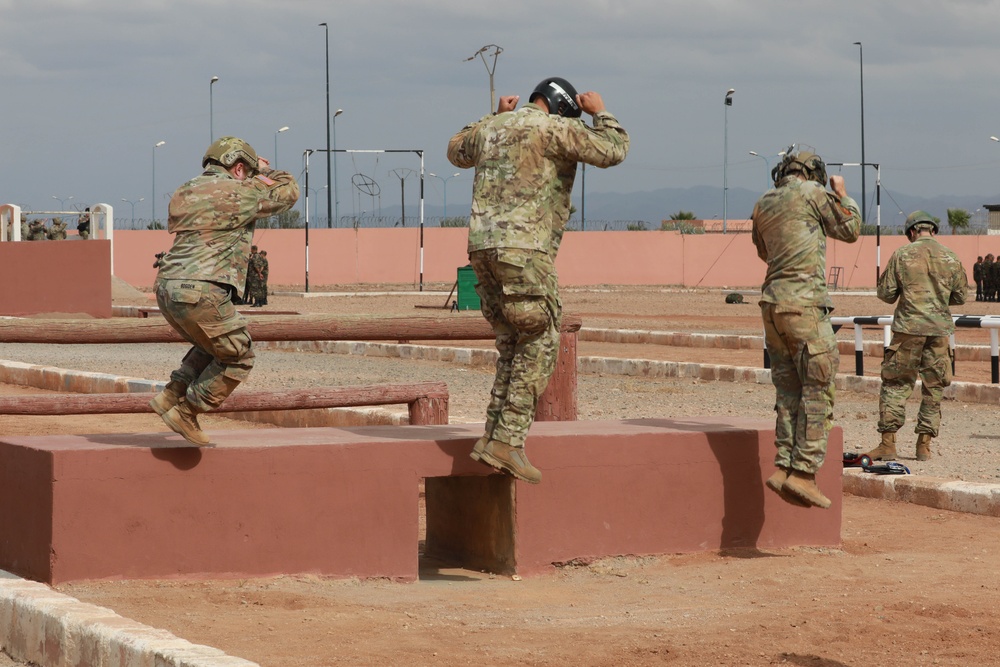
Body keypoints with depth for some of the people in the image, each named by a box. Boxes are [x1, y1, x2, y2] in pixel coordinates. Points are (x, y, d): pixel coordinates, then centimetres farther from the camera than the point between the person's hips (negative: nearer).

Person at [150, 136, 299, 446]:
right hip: (201, 293, -8)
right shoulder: (237, 194, -3)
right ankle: (186, 412, 5)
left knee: (213, 347, 27)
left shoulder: (183, 193, 17)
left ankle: (171, 395, 16)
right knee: (237, 358, 7)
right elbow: (288, 192, 8)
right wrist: (267, 172, 28)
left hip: (167, 289, 8)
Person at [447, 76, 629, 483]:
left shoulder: (493, 129, 19)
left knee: (513, 347, 16)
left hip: (483, 248, 8)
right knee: (538, 347, -2)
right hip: (524, 250, -8)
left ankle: (493, 437, 11)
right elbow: (612, 151, -8)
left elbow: (457, 152, 39)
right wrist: (600, 113, 9)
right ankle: (507, 441, -10)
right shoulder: (553, 128, -3)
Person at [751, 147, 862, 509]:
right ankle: (803, 472, -10)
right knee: (817, 392, -4)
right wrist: (842, 195, 21)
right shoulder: (813, 193, -4)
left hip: (772, 303, 7)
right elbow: (850, 230, 6)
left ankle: (783, 466, 4)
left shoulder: (763, 204, 15)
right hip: (805, 303, -7)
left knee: (789, 391, 11)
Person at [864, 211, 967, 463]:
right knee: (933, 388, 11)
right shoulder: (951, 258, 4)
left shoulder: (901, 255, -3)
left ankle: (888, 443, -2)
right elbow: (960, 297, 11)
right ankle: (924, 444, 11)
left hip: (909, 328, -2)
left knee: (895, 385, 4)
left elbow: (885, 293, 0)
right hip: (939, 330, 2)